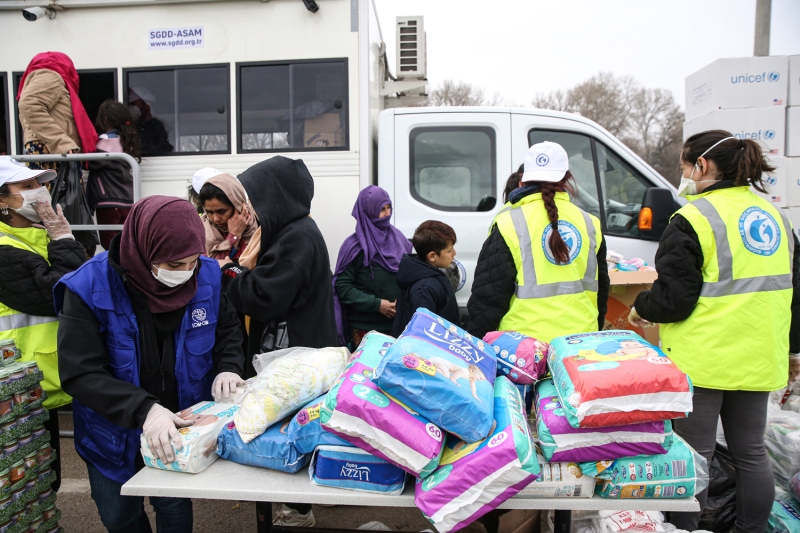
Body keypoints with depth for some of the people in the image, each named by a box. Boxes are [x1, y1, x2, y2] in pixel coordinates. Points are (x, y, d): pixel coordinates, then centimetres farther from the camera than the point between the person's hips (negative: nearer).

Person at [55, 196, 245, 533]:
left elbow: (228, 330, 1)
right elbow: (80, 374, -26)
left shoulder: (206, 276, -16)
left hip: (181, 427, 1)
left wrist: (227, 367, -19)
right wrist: (143, 409, -39)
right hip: (114, 433, 0)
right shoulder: (89, 288, -24)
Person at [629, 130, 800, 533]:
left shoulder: (694, 218, -14)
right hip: (758, 359, 7)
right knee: (751, 452, 17)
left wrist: (642, 309, 3)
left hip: (703, 360, -7)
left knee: (694, 455, 3)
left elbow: (673, 296, -17)